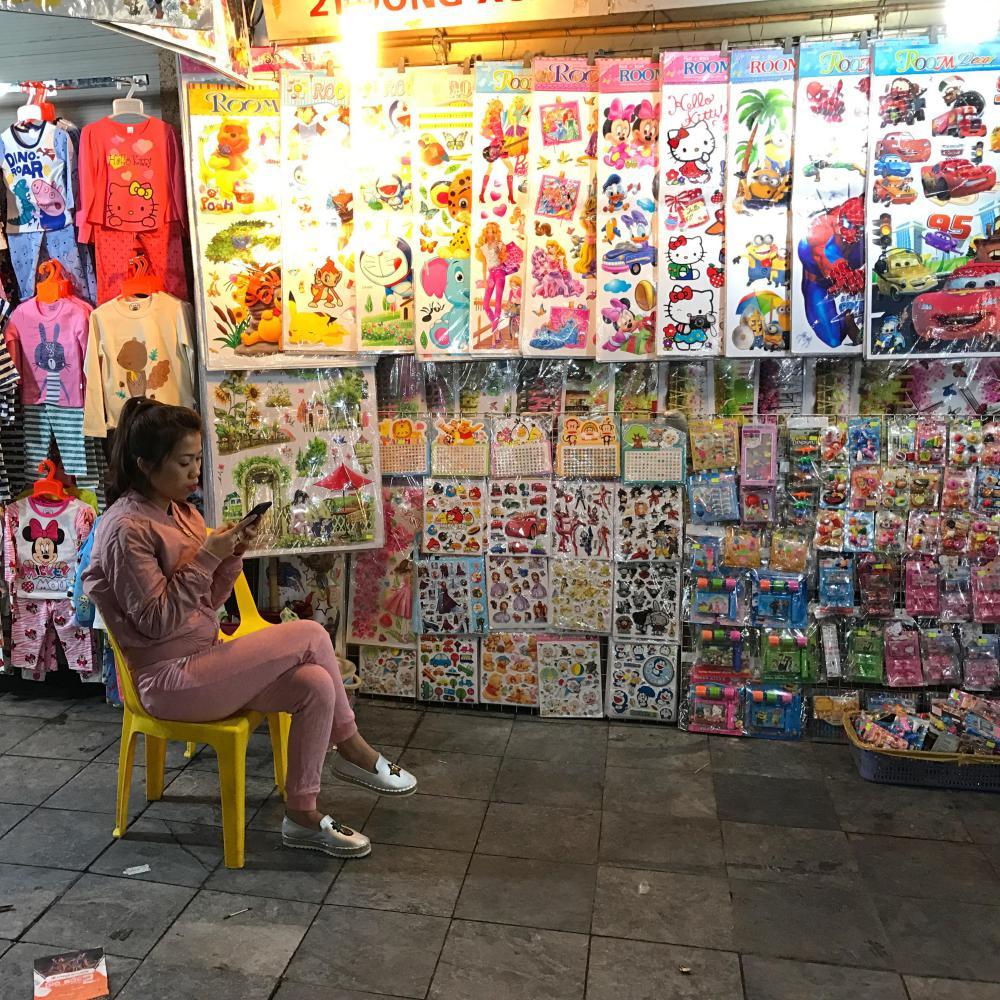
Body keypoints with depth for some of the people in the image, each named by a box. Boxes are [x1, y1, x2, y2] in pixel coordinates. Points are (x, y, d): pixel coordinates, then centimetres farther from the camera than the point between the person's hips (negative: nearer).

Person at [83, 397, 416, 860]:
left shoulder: (181, 513, 10)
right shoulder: (126, 528, -17)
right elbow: (157, 620, -20)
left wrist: (232, 556, -6)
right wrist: (206, 556, -22)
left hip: (202, 662, 8)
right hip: (170, 680, -8)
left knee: (316, 685, -13)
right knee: (309, 635, -16)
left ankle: (301, 815, 3)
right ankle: (351, 749, 1)